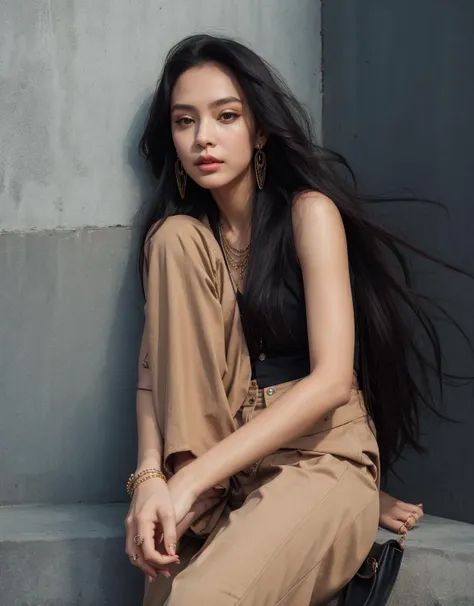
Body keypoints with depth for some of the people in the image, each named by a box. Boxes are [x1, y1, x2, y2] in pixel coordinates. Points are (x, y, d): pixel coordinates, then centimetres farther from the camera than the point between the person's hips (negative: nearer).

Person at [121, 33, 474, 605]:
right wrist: (150, 476, -20)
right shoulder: (180, 235, 8)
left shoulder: (309, 211, -7)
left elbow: (332, 379, -18)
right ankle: (202, 508, -15)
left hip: (320, 452, -5)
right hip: (225, 454, 6)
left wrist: (191, 478, -25)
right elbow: (154, 367, 2)